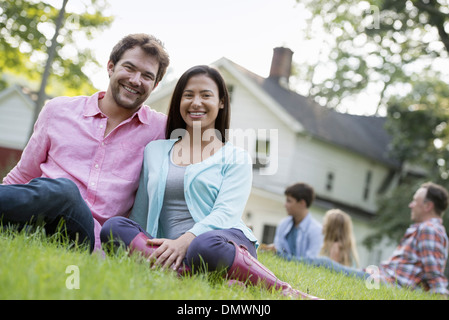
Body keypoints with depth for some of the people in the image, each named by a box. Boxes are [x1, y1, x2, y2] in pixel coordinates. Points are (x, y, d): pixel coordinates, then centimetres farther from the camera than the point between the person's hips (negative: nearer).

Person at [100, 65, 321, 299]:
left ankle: (283, 291, -26)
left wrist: (185, 240, -20)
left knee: (205, 246, -40)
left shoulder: (236, 158, 13)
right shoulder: (154, 151, 23)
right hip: (171, 248, 3)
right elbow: (140, 213, 22)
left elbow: (226, 212, -3)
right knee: (113, 226, -25)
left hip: (226, 239, -3)